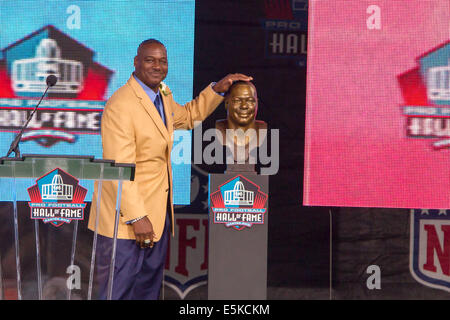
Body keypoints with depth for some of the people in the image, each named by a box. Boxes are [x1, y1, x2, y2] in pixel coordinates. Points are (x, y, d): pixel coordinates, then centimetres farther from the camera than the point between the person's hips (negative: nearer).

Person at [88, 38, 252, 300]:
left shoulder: (163, 96, 9)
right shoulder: (121, 105, -20)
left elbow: (187, 116, 31)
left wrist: (217, 89, 17)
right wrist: (136, 217, -25)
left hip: (158, 211, 9)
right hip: (125, 217, -9)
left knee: (149, 288, 15)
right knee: (118, 290, -2)